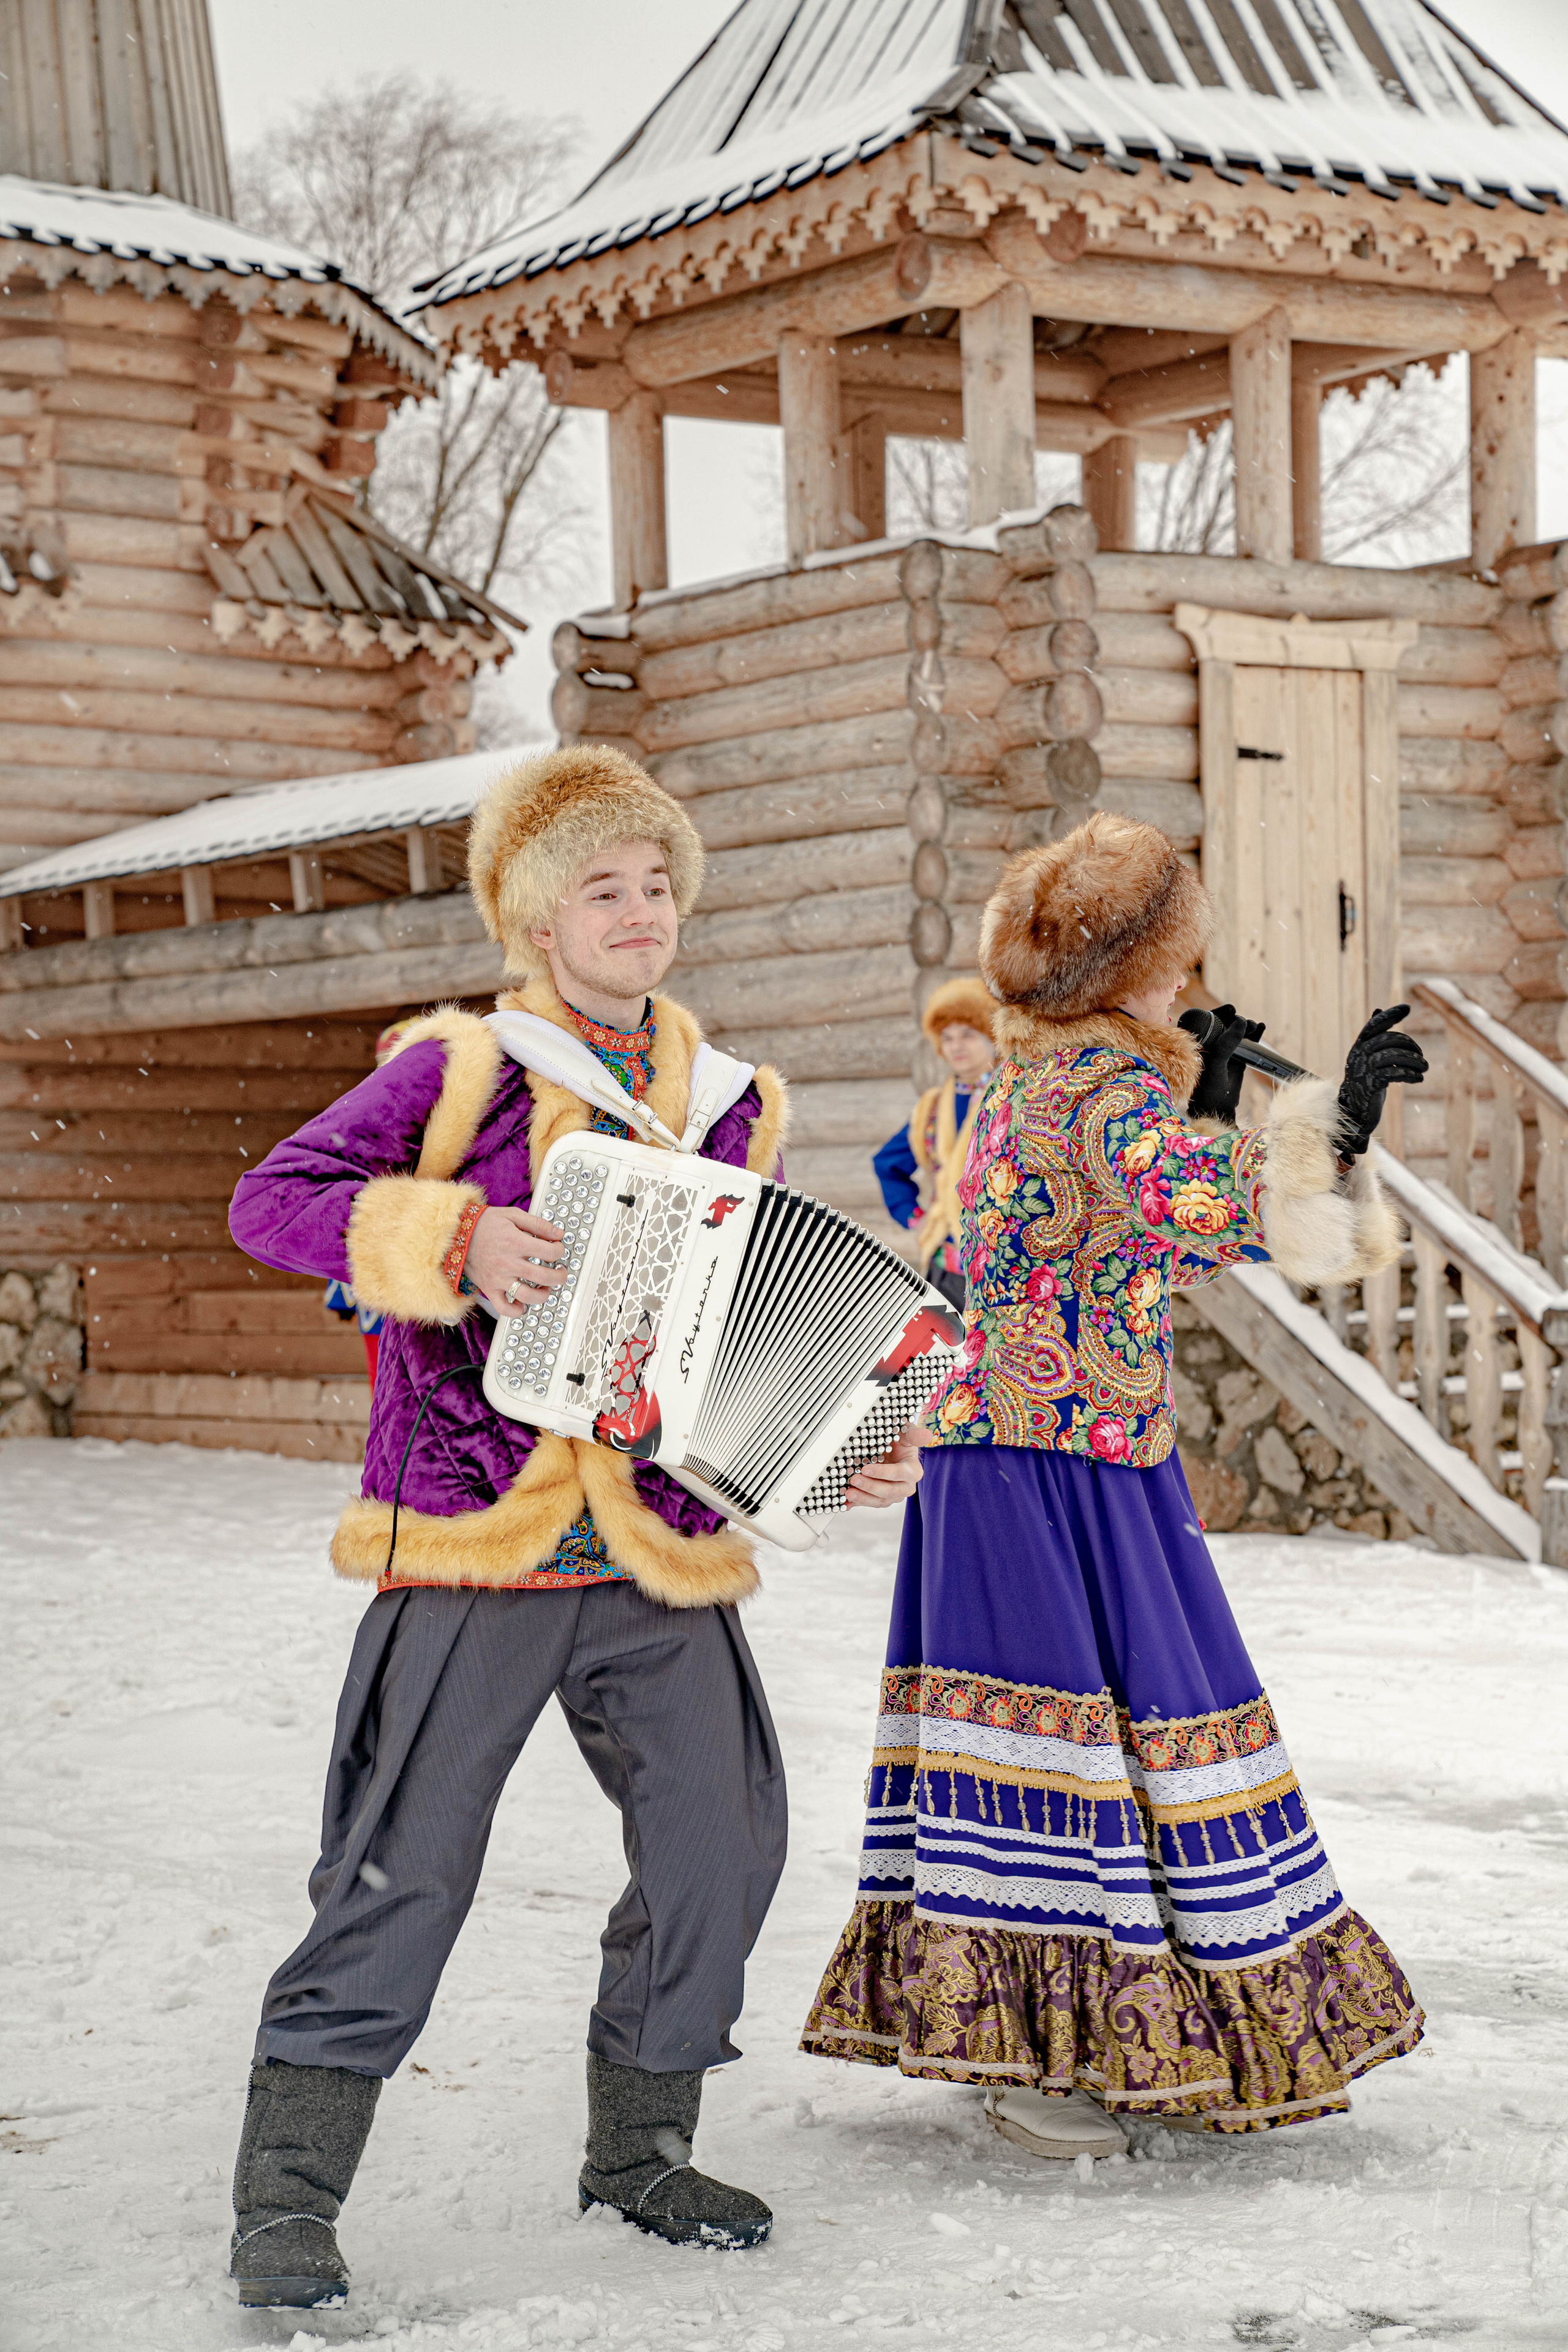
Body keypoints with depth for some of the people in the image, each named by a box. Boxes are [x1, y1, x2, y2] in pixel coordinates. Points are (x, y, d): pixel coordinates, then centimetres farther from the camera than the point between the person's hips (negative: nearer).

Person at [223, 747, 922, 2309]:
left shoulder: (728, 1109, 14)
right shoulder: (451, 1073, 1)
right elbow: (270, 1202, -7)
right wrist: (452, 1237, -21)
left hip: (664, 1557, 5)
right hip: (476, 1540, -4)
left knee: (719, 1853, 5)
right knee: (403, 1873, -4)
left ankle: (639, 2147, 25)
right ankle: (287, 2195, 7)